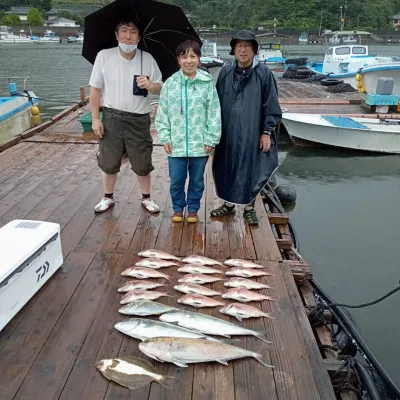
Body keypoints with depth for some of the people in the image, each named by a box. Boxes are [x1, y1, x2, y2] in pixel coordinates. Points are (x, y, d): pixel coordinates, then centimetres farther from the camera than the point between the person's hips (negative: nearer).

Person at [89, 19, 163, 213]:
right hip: (112, 117, 0)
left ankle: (146, 198, 30)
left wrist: (150, 85, -21)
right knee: (109, 163, 12)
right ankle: (108, 197, 33)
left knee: (143, 164, 9)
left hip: (139, 119, 0)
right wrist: (95, 118, -4)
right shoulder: (104, 56, -4)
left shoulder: (147, 59, -2)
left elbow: (160, 88, 2)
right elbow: (95, 89, 0)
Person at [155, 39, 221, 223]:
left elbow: (214, 114, -3)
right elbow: (162, 114, 3)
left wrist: (211, 139, -6)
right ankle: (178, 208, 33)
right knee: (176, 180, 11)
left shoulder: (208, 84, -4)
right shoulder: (169, 84, -1)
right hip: (176, 144, 1)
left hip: (200, 144, 0)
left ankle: (193, 209, 33)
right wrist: (165, 138, -2)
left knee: (197, 180, 14)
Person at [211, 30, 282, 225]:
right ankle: (229, 203, 30)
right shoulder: (225, 73, 3)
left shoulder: (264, 74, -6)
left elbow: (271, 106, -4)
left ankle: (249, 208, 22)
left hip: (253, 134, -3)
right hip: (228, 133, 3)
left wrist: (267, 132, -7)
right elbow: (217, 103, 9)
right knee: (228, 169, 12)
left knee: (252, 171, 6)